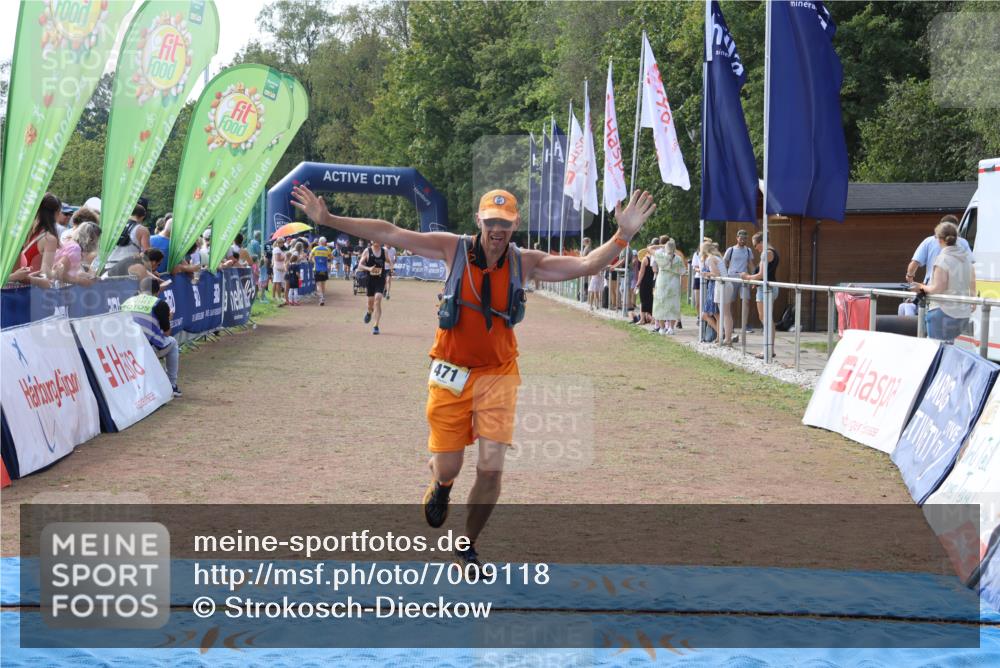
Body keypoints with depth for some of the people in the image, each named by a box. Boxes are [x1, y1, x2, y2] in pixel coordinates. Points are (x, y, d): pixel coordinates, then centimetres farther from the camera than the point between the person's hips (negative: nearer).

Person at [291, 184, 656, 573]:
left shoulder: (526, 263, -4)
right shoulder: (454, 249, -8)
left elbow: (585, 265, -8)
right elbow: (387, 234, -9)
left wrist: (623, 235, -22)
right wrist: (327, 219, -14)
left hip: (498, 374, 1)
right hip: (450, 373, -1)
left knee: (491, 468, -8)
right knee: (447, 468, 5)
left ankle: (467, 546, 16)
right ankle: (441, 486, 46)